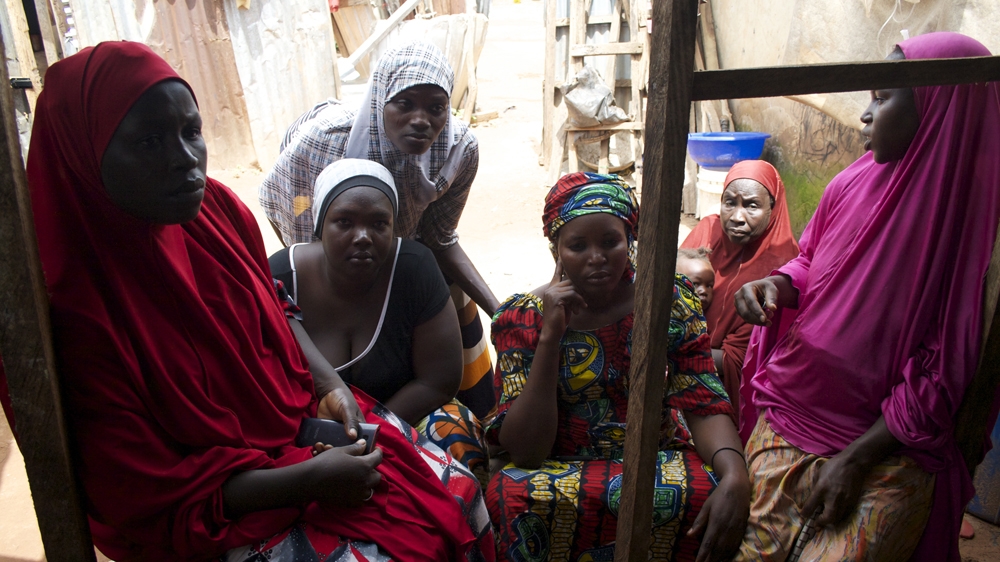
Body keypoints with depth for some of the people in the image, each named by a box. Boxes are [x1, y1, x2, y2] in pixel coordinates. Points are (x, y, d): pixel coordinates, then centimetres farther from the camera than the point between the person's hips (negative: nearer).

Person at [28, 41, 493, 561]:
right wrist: (305, 480, -22)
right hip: (217, 517, -5)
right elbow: (146, 496, -17)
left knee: (457, 493, -2)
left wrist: (327, 384, -6)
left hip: (300, 418, 6)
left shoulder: (218, 210, -6)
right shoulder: (78, 309, -23)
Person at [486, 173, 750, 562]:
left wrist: (734, 475, -27)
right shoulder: (522, 320, -8)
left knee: (712, 493, -30)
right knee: (510, 493, -34)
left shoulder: (670, 301, -2)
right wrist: (550, 337, -22)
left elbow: (705, 406, -6)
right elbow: (525, 453, -15)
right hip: (561, 469, -2)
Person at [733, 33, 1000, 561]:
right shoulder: (852, 185, -3)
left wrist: (856, 459, -15)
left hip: (888, 452, -3)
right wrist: (777, 284, -8)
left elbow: (941, 374, -14)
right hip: (789, 419, 4)